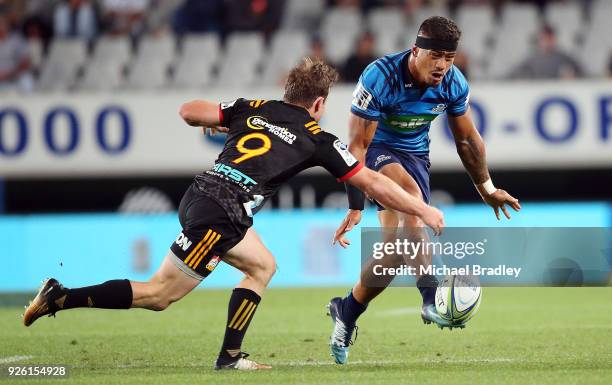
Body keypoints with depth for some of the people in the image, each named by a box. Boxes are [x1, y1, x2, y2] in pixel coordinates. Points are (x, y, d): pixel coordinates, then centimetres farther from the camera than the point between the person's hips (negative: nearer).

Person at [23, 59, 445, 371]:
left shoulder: (253, 109, 18)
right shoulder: (318, 138, 5)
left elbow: (189, 111, 13)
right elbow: (373, 184, 8)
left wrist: (220, 121, 35)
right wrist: (424, 211, 18)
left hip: (199, 195, 8)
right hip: (219, 213, -8)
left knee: (263, 266, 23)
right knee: (160, 295, -2)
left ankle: (231, 355, 17)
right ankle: (62, 298, -8)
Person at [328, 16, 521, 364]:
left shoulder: (454, 83, -12)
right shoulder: (380, 78, -26)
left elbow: (467, 139, 6)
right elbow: (357, 145, -22)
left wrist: (487, 189, 14)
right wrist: (355, 207, -24)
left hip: (415, 155, 5)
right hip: (376, 151, -5)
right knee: (410, 191, -38)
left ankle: (347, 312, 16)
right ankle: (431, 295, -46)